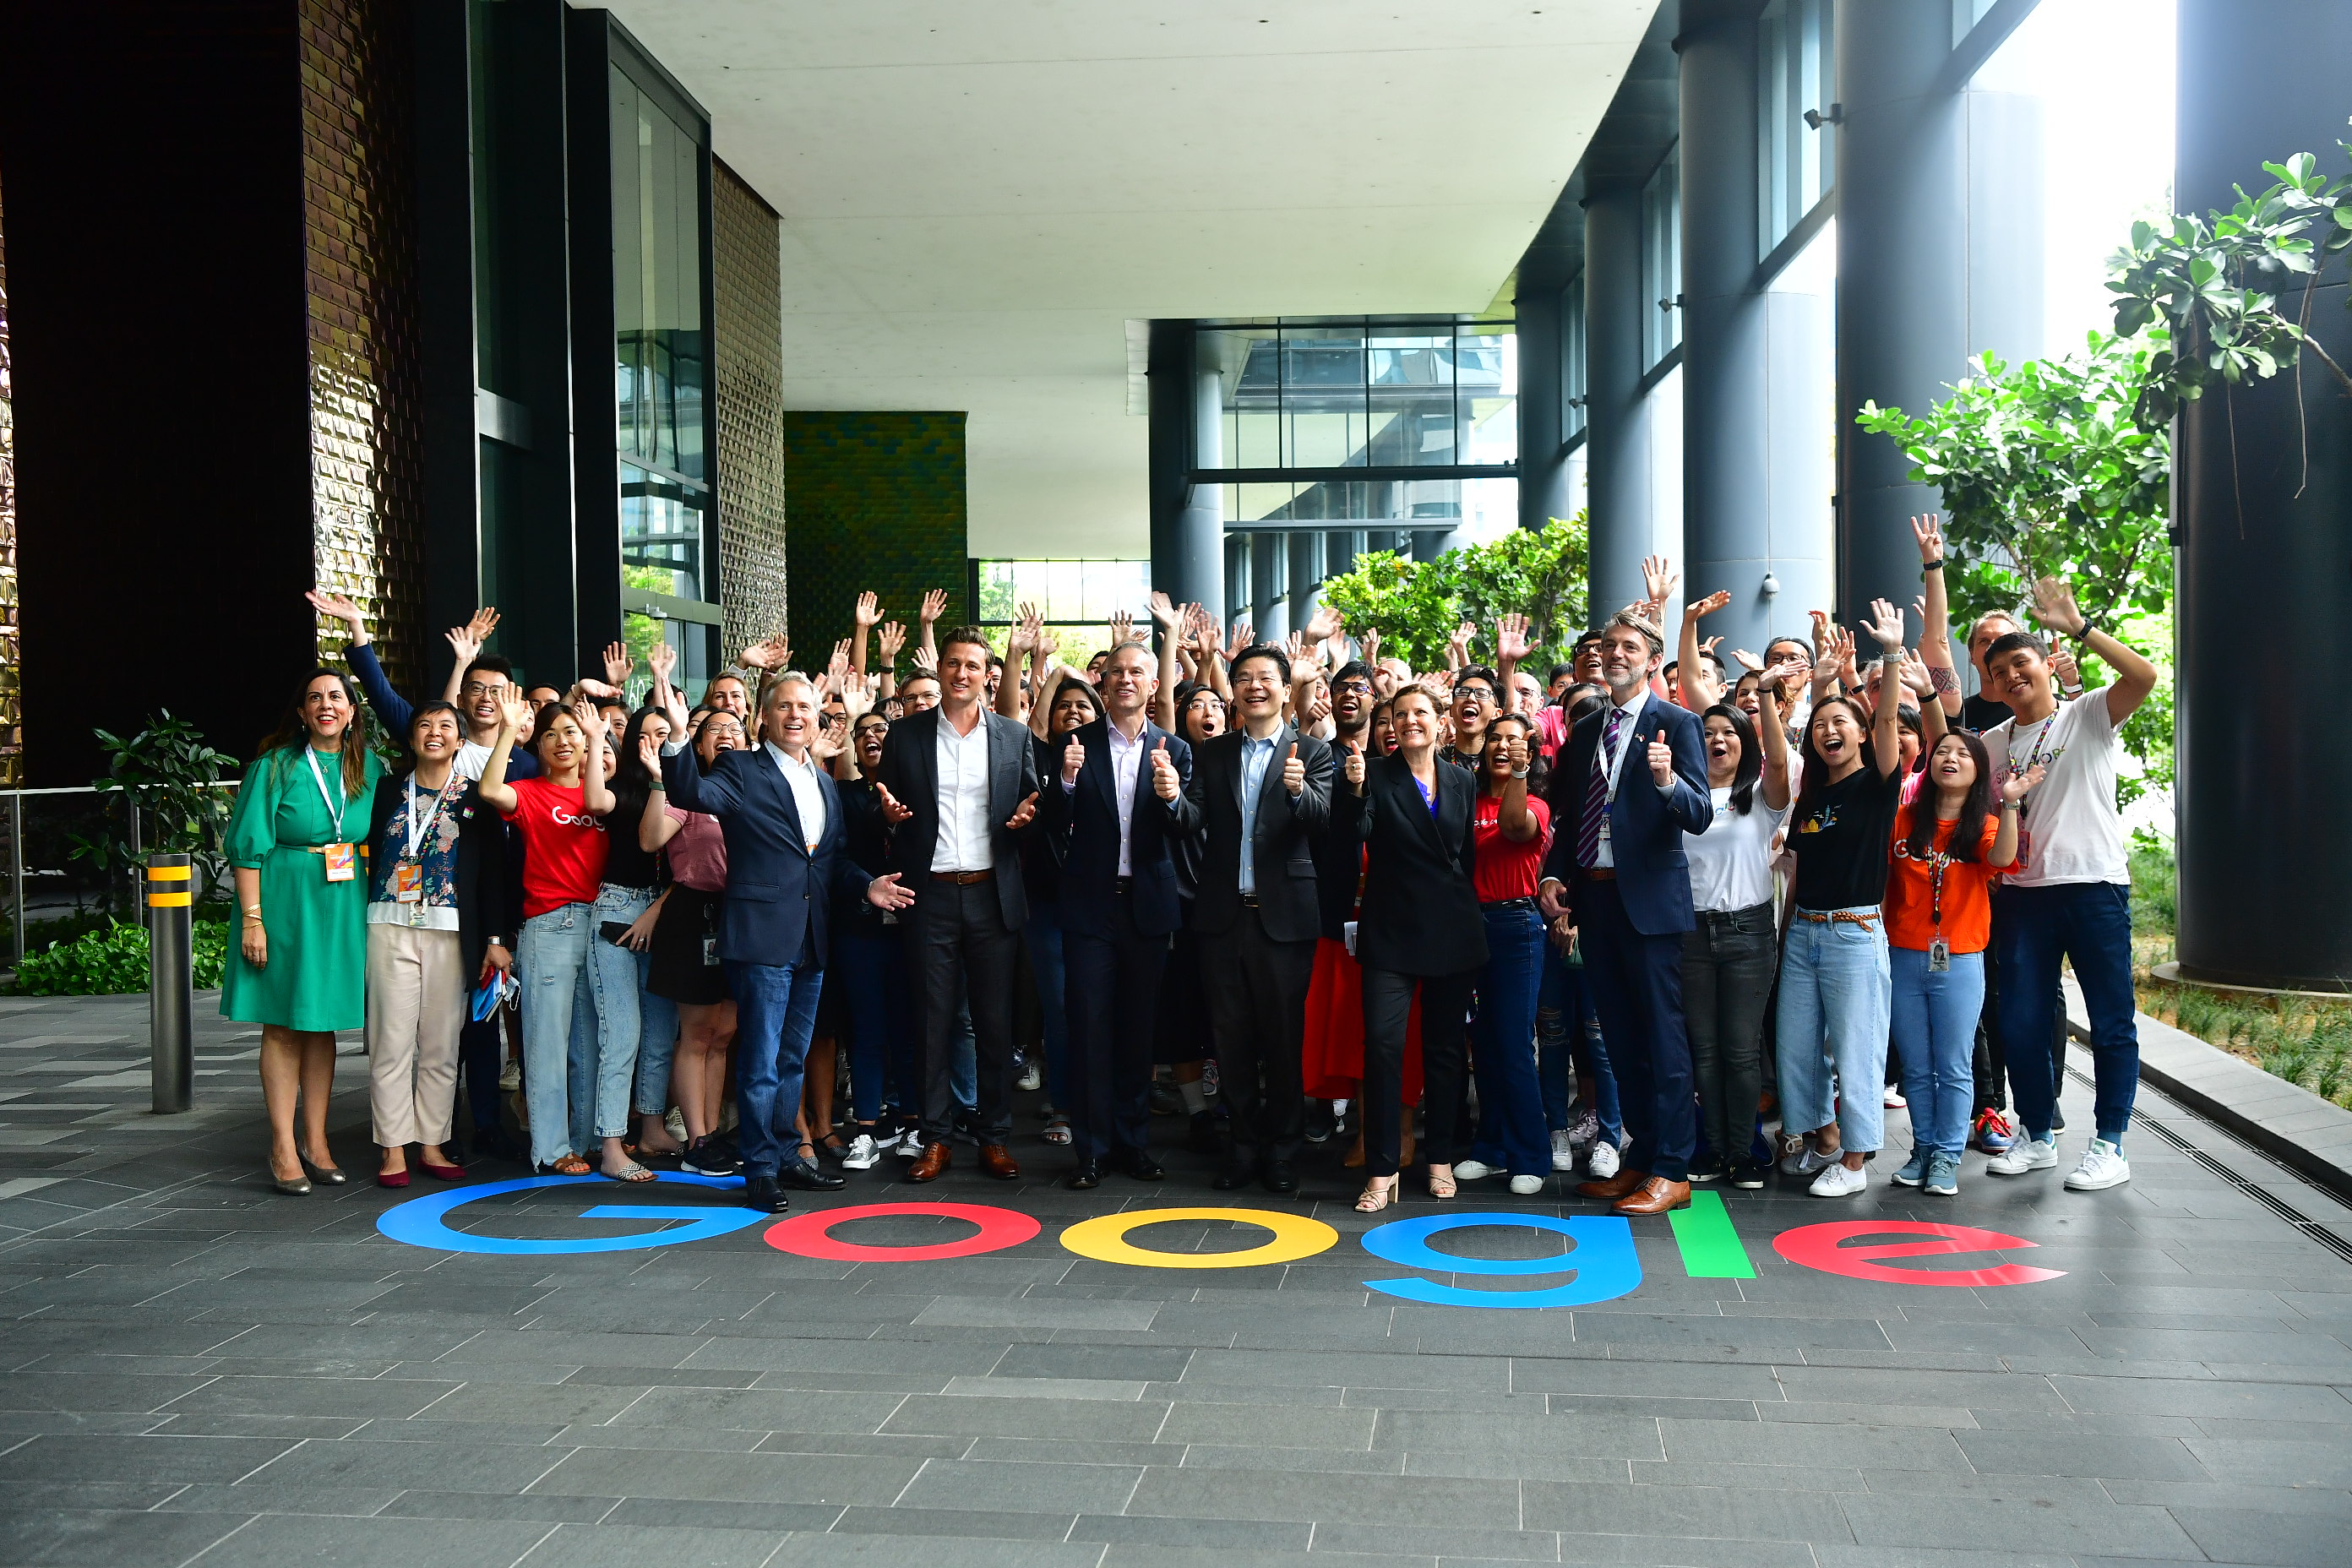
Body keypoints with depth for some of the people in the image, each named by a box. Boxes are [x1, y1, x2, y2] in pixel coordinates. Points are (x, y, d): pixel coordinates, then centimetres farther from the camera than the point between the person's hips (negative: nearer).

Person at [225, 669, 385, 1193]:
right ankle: (283, 1149, 4)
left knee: (323, 1023, 9)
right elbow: (248, 845, -7)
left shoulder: (369, 767, 8)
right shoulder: (275, 767, -5)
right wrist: (252, 917, -14)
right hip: (284, 905, -4)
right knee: (283, 1026, -1)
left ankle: (315, 1142, 15)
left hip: (343, 908, 4)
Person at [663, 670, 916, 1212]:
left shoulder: (825, 782, 17)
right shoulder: (741, 770, -3)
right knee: (761, 1061, -3)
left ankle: (786, 1154, 27)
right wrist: (677, 740, -37)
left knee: (793, 1058, 16)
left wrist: (867, 885, 1)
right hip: (764, 937, -6)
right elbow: (693, 794, -22)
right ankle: (761, 1169, 6)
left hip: (812, 942, 7)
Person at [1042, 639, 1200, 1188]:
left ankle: (1134, 1142, 20)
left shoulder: (1173, 750, 3)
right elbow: (1056, 828, -5)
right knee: (1090, 1028, 0)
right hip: (1091, 902, -1)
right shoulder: (1077, 743, 0)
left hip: (1147, 905, 1)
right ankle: (1091, 1148, 8)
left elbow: (1189, 828, -8)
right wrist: (1066, 781, -23)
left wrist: (1173, 797, -29)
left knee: (1138, 1029, 10)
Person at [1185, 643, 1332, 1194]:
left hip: (1284, 914, -2)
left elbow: (1323, 818, -13)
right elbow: (1194, 819, -2)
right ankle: (1243, 1145, 20)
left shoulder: (1311, 752, 2)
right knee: (1231, 1036, 8)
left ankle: (1282, 1150, 16)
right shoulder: (1211, 753, 10)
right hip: (1224, 914, 3)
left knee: (1284, 1036, 4)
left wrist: (1299, 790, -34)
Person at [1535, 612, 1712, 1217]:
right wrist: (1552, 875, 5)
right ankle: (1640, 1159, 23)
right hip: (1592, 896, 7)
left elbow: (1700, 816, -13)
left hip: (1650, 900, -6)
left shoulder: (1676, 725, -4)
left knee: (1662, 1037, -3)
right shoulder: (1584, 730, 15)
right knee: (1621, 1039, 13)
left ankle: (1671, 1173, 1)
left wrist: (1667, 781, -32)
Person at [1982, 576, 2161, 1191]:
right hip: (2022, 892, 5)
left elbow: (2145, 676, -19)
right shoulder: (1991, 743, 13)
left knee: (2111, 1020, 0)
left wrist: (2080, 627, -23)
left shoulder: (2088, 716, -1)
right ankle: (2036, 1137, 20)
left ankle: (2109, 1145, 8)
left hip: (2095, 886, -5)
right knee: (2022, 1021, 6)